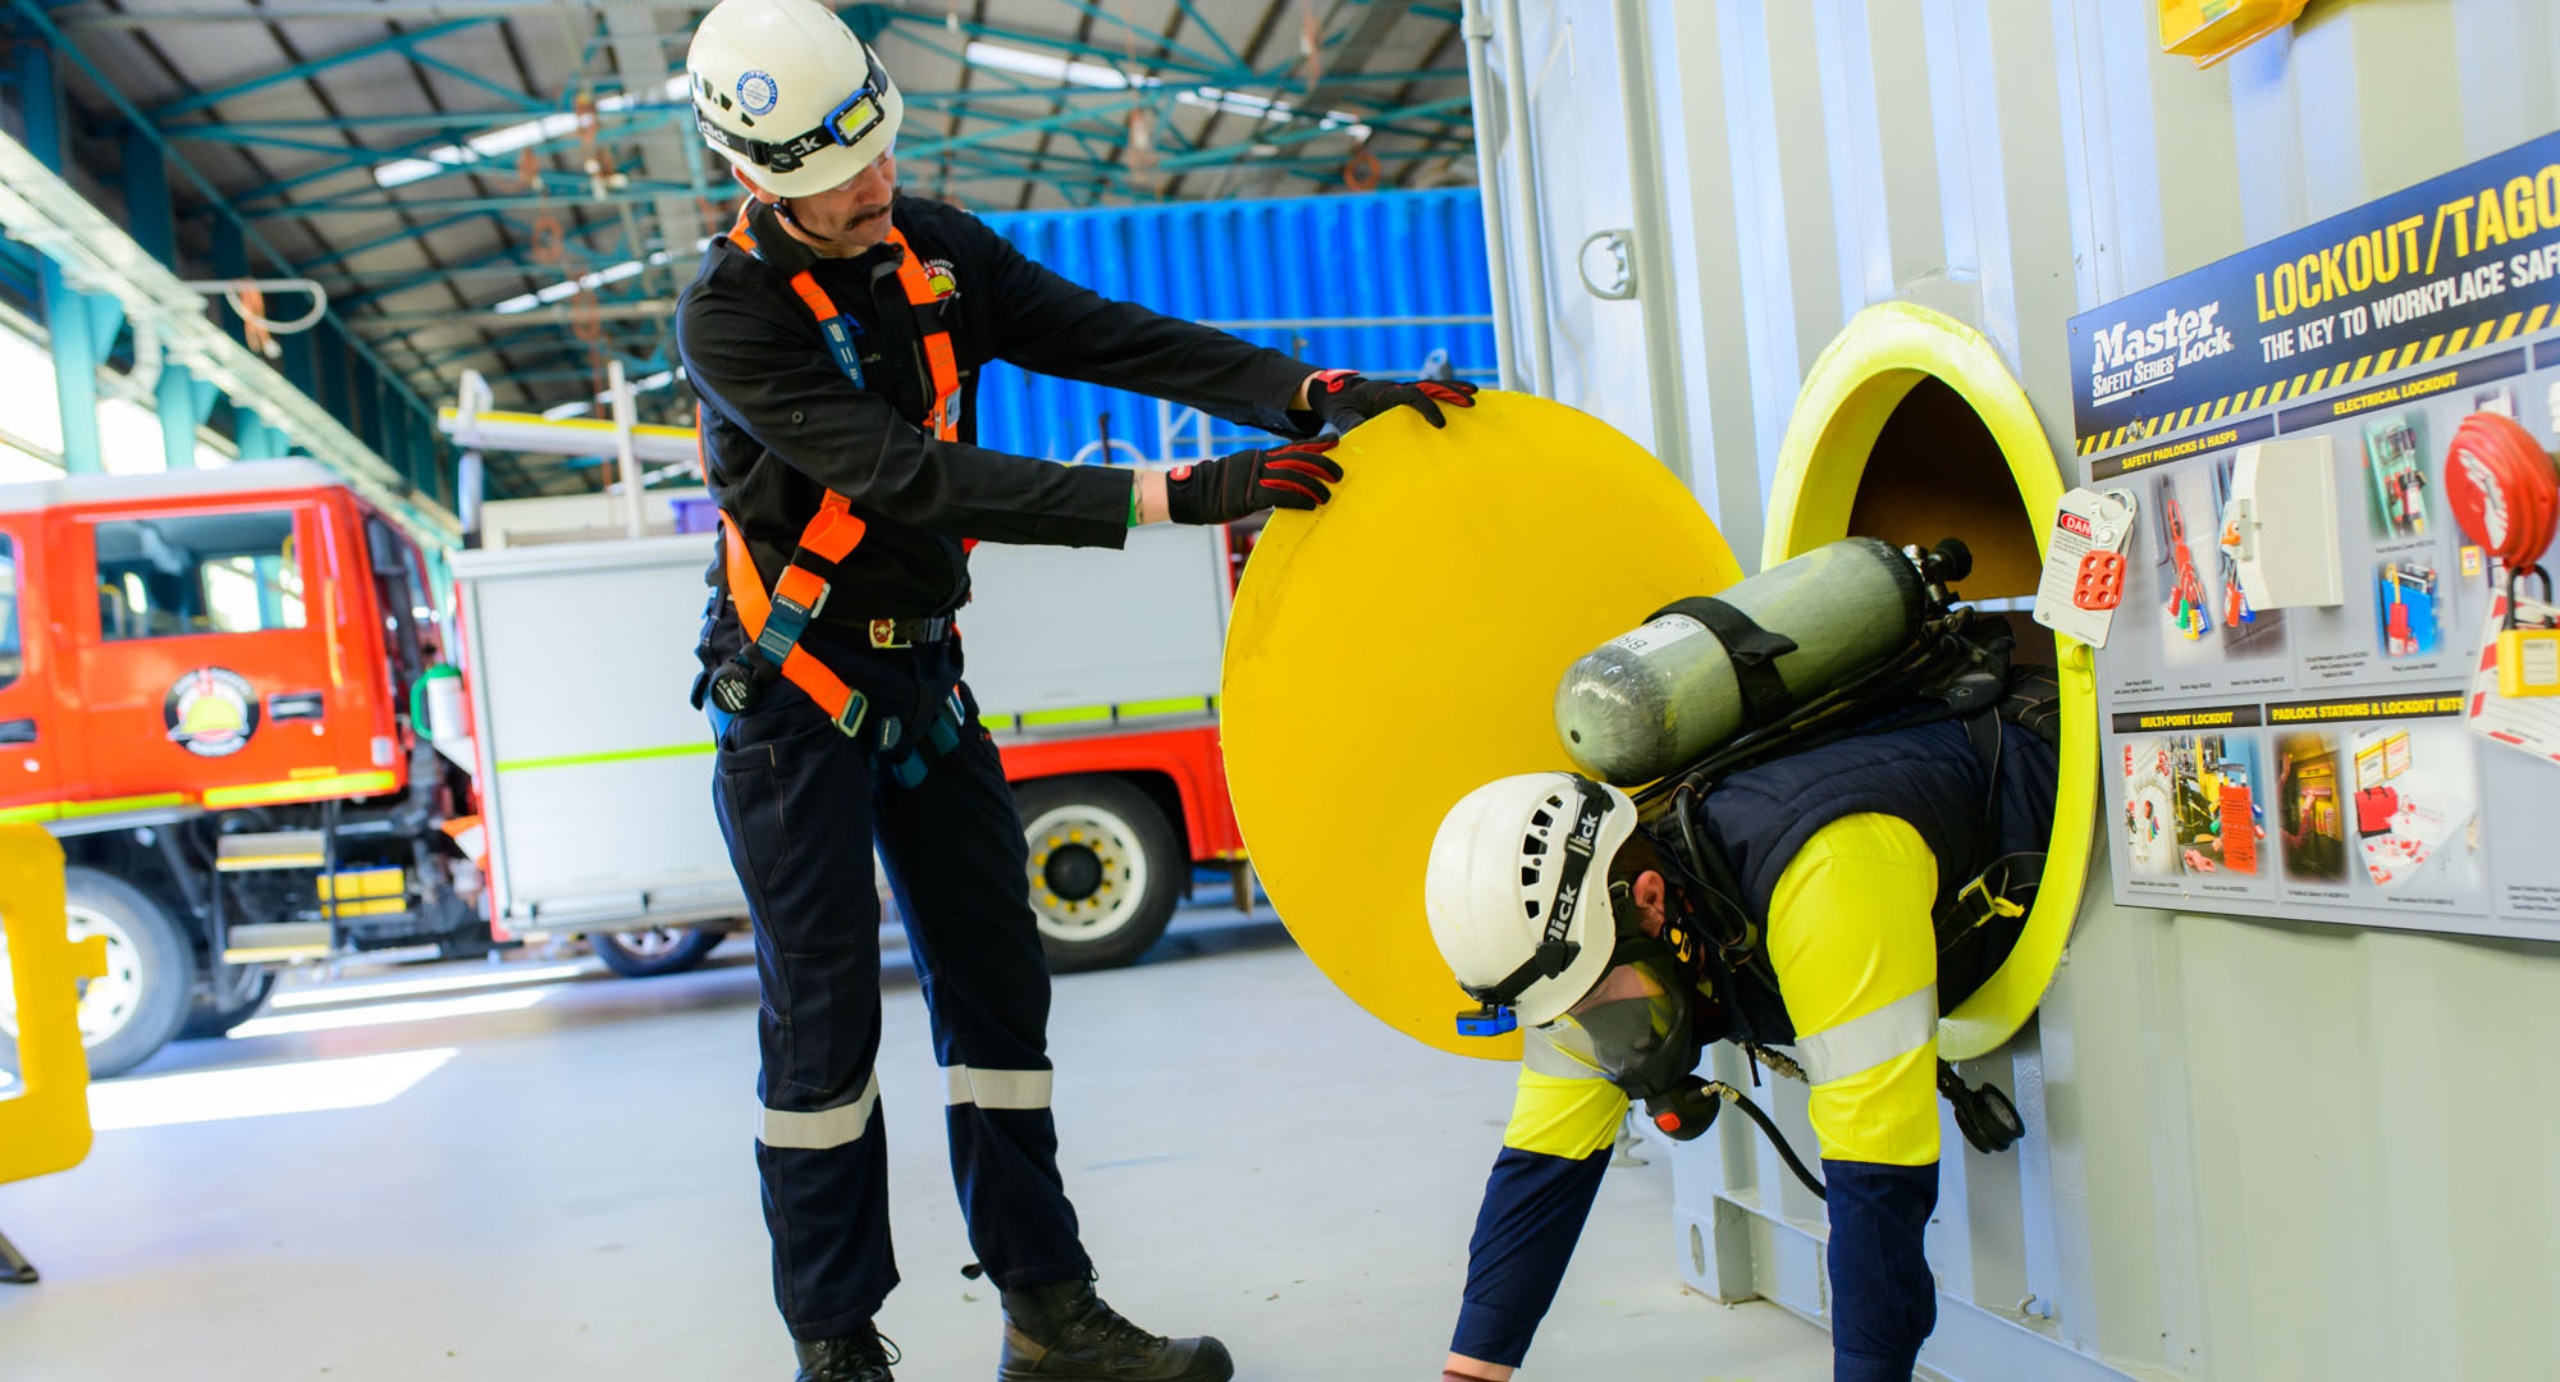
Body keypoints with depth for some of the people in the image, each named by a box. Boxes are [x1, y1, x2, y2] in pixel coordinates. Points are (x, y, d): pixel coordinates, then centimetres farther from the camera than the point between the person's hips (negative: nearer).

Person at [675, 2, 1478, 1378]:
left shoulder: (931, 245, 0)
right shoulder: (731, 313, -19)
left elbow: (1107, 336, -6)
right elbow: (911, 478, -29)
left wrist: (1319, 395, -20)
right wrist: (1172, 494, -34)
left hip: (923, 670, 6)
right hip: (792, 690, -6)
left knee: (996, 982, 7)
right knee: (824, 1018, -4)